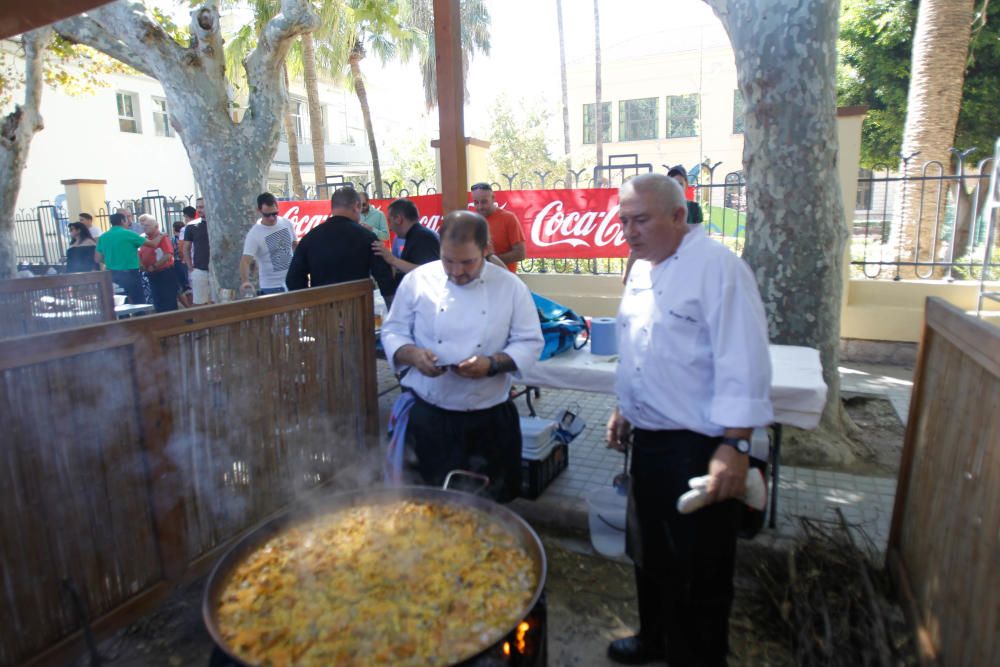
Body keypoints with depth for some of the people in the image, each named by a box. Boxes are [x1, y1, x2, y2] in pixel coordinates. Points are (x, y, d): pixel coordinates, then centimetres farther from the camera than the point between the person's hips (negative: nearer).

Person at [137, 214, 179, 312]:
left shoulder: (162, 237, -10)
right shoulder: (145, 239, 12)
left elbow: (168, 255, -20)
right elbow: (141, 255, 18)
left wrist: (154, 266, -16)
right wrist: (141, 265, -3)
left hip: (165, 273, -8)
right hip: (152, 275, 8)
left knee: (169, 301, -3)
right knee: (157, 301, 13)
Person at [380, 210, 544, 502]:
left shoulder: (511, 287, -4)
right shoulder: (417, 280, -4)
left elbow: (530, 343, -2)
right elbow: (393, 332, 3)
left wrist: (493, 363, -20)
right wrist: (412, 354, -18)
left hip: (489, 419, 0)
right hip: (427, 414, 0)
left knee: (489, 498, 14)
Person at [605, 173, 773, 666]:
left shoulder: (717, 267, -17)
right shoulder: (642, 270, 9)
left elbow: (742, 365, -21)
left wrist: (735, 447, -24)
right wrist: (623, 409, 19)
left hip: (697, 447, -8)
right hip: (649, 440, 8)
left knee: (698, 571, 9)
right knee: (649, 552, 24)